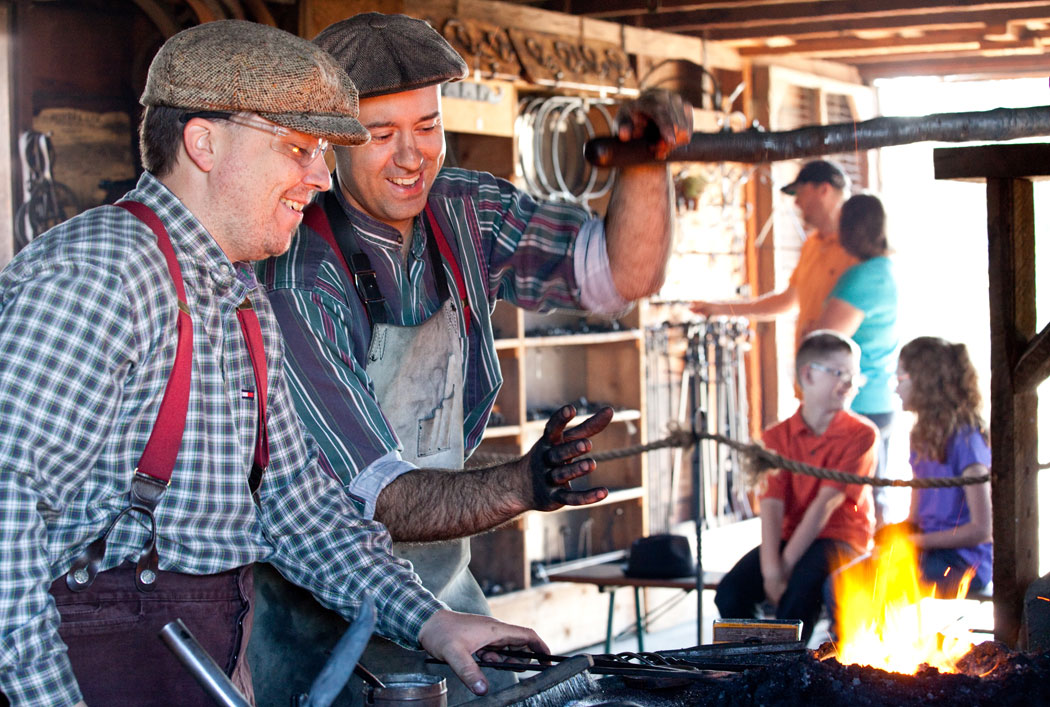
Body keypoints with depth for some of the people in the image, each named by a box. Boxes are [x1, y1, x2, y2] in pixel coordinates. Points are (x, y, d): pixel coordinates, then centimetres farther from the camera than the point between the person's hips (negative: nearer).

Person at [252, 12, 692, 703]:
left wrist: (645, 163, -17)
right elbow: (378, 497, -29)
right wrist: (523, 485, -43)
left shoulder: (464, 211, -3)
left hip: (443, 583, 6)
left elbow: (624, 274, 0)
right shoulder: (299, 284, -25)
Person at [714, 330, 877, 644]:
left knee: (799, 589, -34)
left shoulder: (861, 435, -5)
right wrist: (770, 569, -22)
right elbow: (772, 505, -6)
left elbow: (826, 503, -13)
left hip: (840, 539, -4)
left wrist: (787, 564, -19)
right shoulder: (778, 436, 5)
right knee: (730, 592, -20)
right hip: (790, 536, 4)